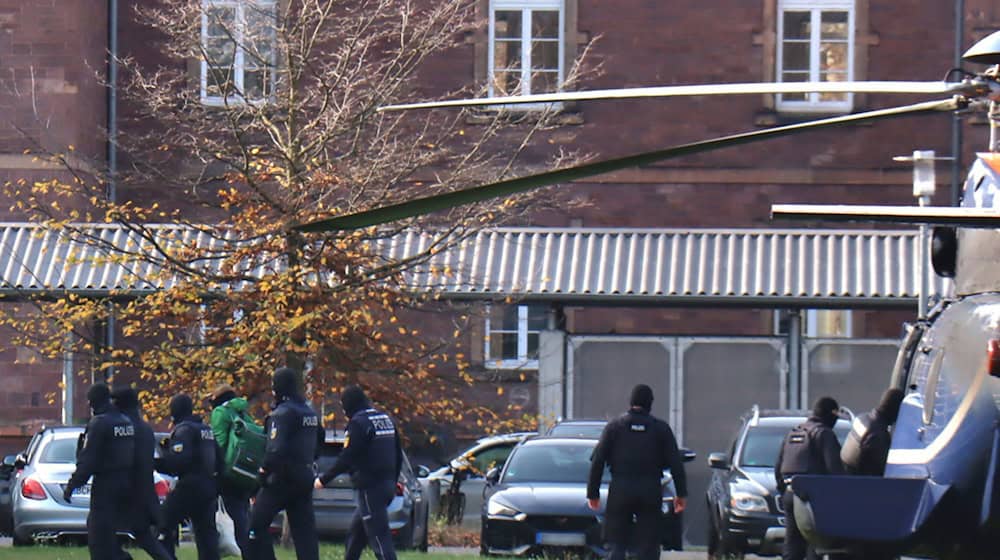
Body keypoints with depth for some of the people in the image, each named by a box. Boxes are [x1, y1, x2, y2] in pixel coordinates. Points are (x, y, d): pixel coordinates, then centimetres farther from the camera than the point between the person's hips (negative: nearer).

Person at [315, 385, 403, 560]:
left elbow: (347, 458, -16)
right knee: (355, 533, 19)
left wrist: (324, 479, -7)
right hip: (387, 485, 9)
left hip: (369, 487, -9)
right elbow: (398, 455, 18)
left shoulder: (358, 423, -12)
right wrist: (392, 482, 25)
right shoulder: (386, 419, 13)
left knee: (379, 536, -10)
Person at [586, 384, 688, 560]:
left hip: (620, 491, 0)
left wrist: (592, 493, 5)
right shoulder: (661, 428, 4)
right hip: (650, 491, 0)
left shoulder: (615, 426, 4)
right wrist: (682, 494, 5)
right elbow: (676, 464, 1)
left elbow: (597, 461, 1)